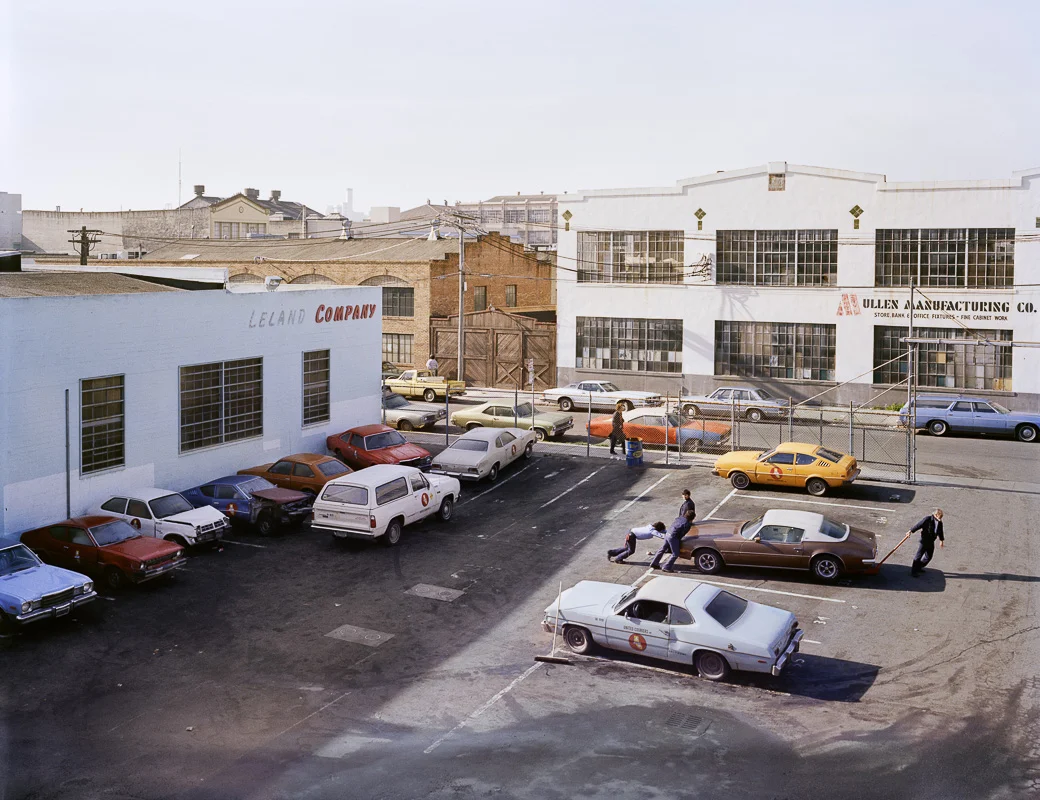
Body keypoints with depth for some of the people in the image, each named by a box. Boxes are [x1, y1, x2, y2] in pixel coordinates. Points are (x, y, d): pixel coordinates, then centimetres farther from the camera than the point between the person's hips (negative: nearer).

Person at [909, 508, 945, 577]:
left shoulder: (940, 522, 3)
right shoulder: (928, 519, -17)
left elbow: (940, 531, 18)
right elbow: (919, 525, -18)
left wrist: (941, 540, 29)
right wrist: (911, 531, -21)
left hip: (931, 541, 7)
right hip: (924, 540, -7)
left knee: (928, 557, 14)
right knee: (919, 555, -3)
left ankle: (919, 567, 33)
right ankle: (913, 571, 5)